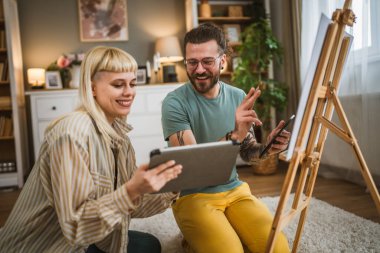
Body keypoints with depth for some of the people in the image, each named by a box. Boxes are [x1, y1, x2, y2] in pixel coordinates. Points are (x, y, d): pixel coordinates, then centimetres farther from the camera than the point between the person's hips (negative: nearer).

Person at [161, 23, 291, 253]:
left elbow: (247, 151, 8)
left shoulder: (239, 97, 2)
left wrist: (267, 148, -15)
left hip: (234, 190, 4)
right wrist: (233, 136, -36)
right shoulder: (175, 103, -14)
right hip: (192, 195, -4)